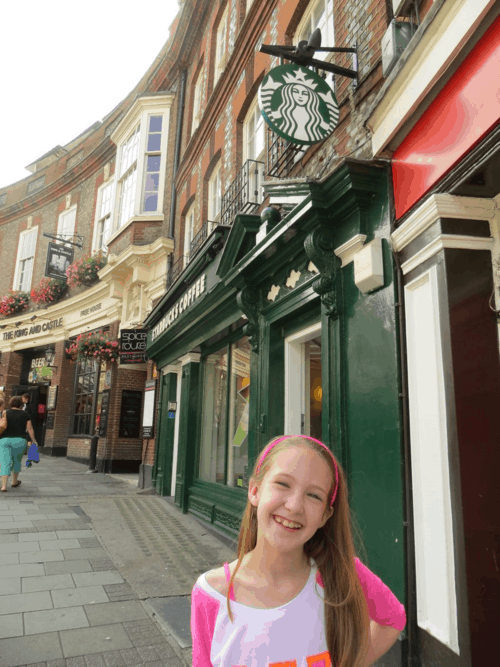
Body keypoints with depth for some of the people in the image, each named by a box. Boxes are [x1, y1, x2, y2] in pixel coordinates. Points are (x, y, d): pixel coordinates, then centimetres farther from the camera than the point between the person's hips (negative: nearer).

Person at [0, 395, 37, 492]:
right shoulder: (25, 414, 2)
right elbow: (29, 428, 0)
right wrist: (33, 440, 7)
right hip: (19, 440, 0)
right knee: (17, 461, 19)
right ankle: (14, 482, 33)